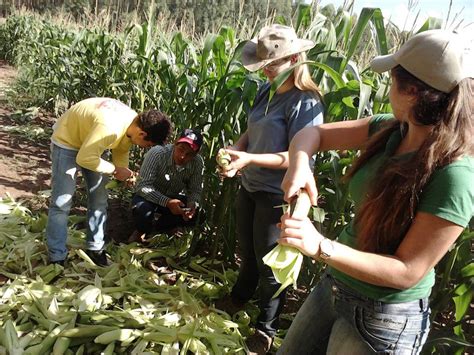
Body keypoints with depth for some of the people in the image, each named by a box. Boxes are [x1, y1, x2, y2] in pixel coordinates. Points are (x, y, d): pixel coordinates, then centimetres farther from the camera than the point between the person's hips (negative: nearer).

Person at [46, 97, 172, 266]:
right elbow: (84, 158, -35)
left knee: (99, 199, 7)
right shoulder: (109, 128, -41)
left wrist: (124, 173, -13)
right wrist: (115, 170, -26)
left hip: (91, 142, 8)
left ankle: (95, 249, 19)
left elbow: (121, 151, 3)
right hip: (66, 140, -8)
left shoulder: (133, 123, -14)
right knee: (62, 202, -8)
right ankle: (57, 258, 2)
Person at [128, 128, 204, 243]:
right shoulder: (157, 153, -29)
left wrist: (192, 204, -32)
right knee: (143, 208, -36)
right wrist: (167, 202, -43)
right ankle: (141, 231, 2)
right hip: (150, 196, -3)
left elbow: (195, 190, -9)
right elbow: (142, 186, -31)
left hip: (173, 198, 4)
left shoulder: (198, 162, -20)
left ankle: (159, 228, 6)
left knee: (196, 214, -20)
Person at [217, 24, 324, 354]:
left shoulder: (306, 102, -20)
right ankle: (240, 296, 51)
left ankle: (267, 327, 30)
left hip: (277, 195, -7)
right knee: (247, 250, 25)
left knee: (269, 263, 9)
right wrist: (235, 149, -10)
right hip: (250, 186, 7)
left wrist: (249, 159, -30)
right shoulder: (267, 90, 2)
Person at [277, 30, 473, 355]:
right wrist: (299, 165, -23)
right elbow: (312, 133, -1)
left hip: (383, 317, -6)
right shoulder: (389, 131, -7)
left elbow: (408, 271, -25)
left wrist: (322, 247, -36)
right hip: (334, 285, 7)